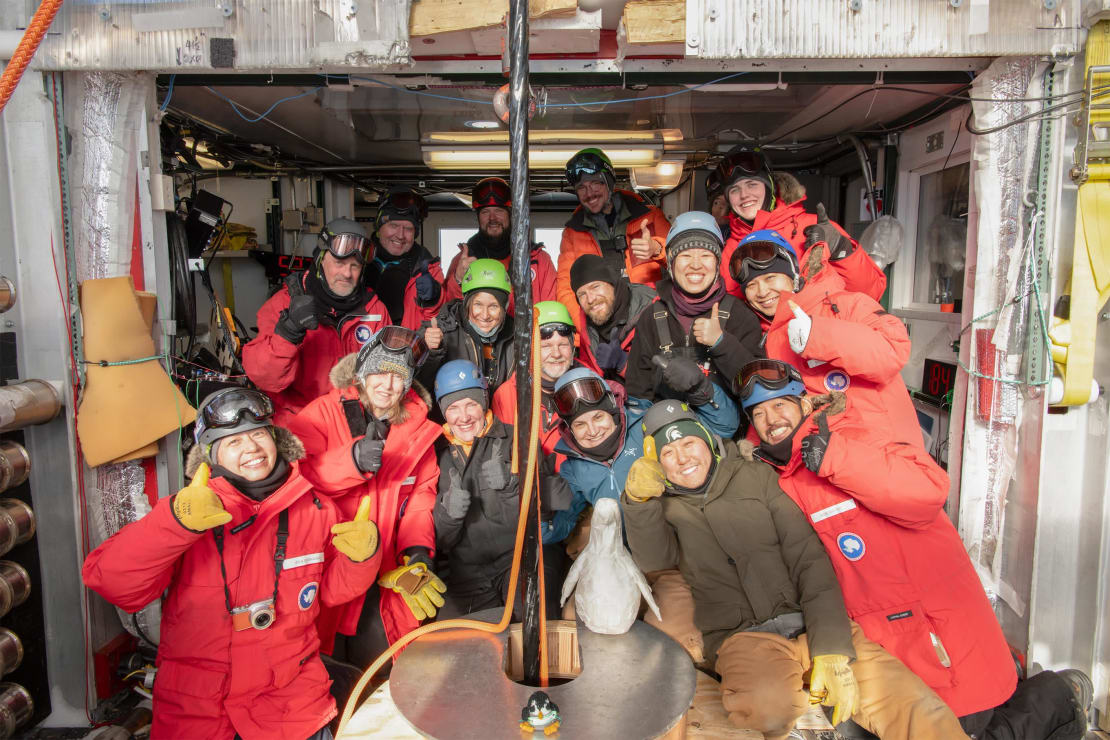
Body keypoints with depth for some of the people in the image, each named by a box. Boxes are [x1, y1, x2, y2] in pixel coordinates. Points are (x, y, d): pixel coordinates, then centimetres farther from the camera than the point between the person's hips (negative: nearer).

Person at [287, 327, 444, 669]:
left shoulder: (418, 428, 8)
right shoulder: (325, 412, -2)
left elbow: (421, 495, 10)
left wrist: (418, 547, -5)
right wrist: (351, 459, -30)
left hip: (384, 575, 3)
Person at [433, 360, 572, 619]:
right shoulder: (439, 456, 14)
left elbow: (563, 497, -6)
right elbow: (438, 540, 12)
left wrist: (514, 480, -19)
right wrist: (449, 512, -9)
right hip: (468, 572, 4)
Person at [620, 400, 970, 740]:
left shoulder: (755, 477, 11)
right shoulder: (666, 509, 13)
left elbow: (809, 559, 3)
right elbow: (652, 559, -9)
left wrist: (832, 649, -10)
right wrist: (638, 500, -29)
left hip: (809, 624, 0)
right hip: (743, 637, 0)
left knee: (920, 711, -20)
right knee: (767, 703, -34)